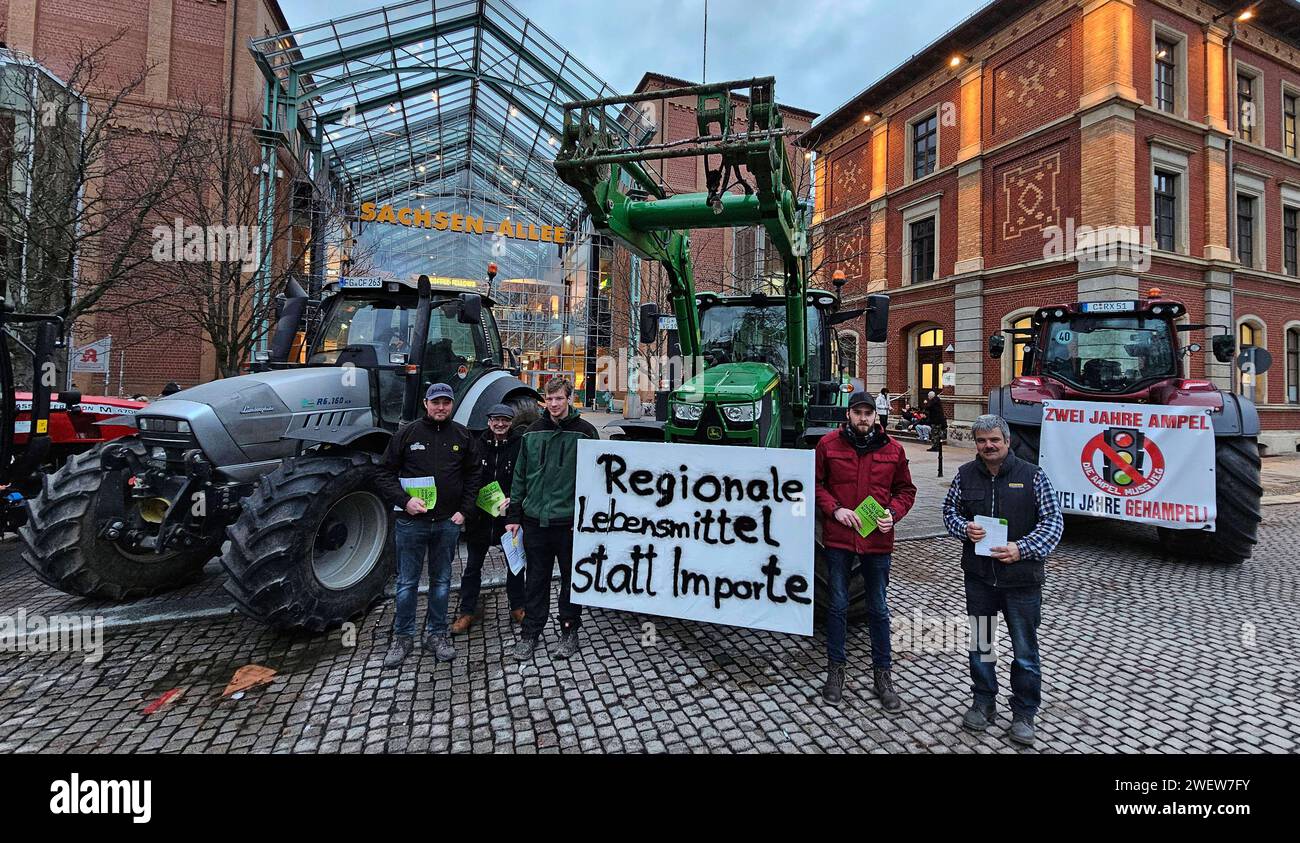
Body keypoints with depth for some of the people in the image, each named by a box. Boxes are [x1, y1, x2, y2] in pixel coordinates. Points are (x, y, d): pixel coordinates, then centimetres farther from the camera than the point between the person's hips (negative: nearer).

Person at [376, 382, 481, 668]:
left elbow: (472, 475, 8)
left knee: (441, 581, 13)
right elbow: (386, 473, -1)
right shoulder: (407, 434, -3)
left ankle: (436, 634, 27)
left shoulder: (462, 436, 3)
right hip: (411, 522, -2)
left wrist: (463, 510, 0)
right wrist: (405, 500, -15)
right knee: (407, 582, 8)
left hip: (448, 523, 2)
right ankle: (403, 637, 25)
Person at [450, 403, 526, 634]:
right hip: (480, 513, 2)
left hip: (509, 513, -2)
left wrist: (512, 499, -22)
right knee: (473, 565, 12)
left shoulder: (520, 444, -8)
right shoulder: (478, 444, 0)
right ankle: (468, 611, 26)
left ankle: (517, 607, 29)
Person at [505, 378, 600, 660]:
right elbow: (520, 475, 11)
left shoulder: (584, 432, -4)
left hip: (570, 522, -3)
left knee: (572, 578, 10)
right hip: (535, 520, 3)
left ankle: (569, 631, 27)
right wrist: (514, 516, 8)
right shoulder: (533, 432, 7)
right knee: (535, 580, 13)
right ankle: (530, 633, 27)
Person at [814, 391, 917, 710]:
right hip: (838, 539, -1)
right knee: (838, 605, 11)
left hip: (877, 540, 1)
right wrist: (834, 509, -13)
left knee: (878, 609, 13)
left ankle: (882, 672, 30)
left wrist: (893, 513, -8)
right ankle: (836, 668, 28)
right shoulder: (829, 444, -3)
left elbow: (905, 490, 10)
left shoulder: (892, 449, 2)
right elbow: (815, 483, 1)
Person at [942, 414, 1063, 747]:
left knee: (1025, 650, 10)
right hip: (978, 575, 2)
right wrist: (964, 528, -12)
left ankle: (1024, 713, 29)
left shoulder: (1032, 475, -7)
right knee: (980, 644, 15)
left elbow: (1053, 521, -6)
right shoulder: (965, 475, 1)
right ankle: (983, 702, 34)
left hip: (1022, 577, -2)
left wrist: (1022, 549, -18)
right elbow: (949, 510, 10)